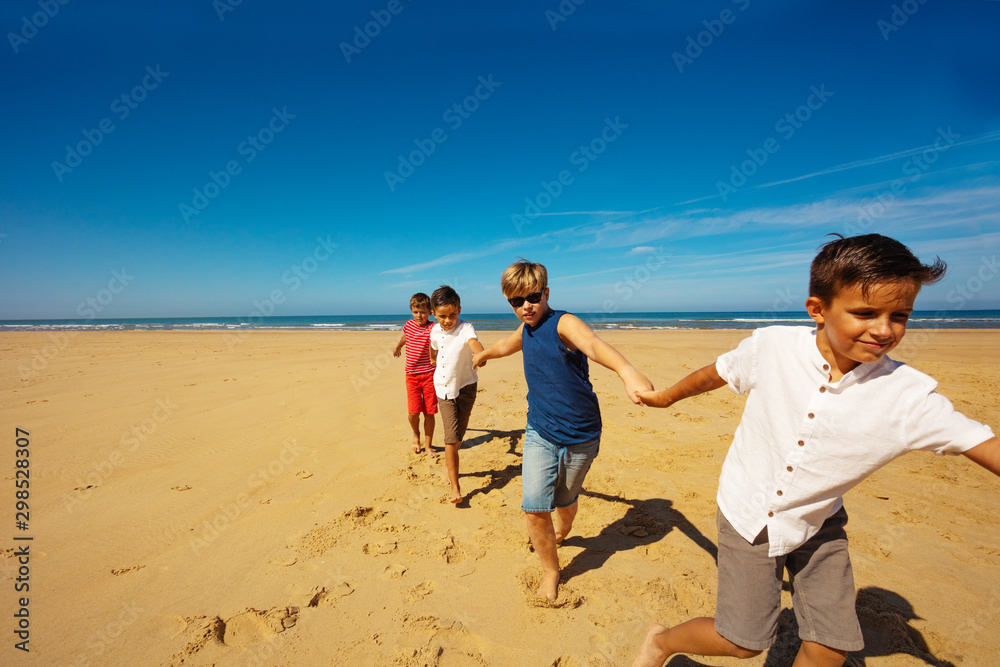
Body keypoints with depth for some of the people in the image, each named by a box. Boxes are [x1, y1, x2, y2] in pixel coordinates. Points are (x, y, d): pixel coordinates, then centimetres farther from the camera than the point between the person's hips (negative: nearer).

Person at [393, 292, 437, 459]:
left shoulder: (432, 329, -12)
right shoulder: (409, 325, 3)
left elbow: (434, 354, -26)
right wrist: (397, 347, 46)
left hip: (429, 374, -3)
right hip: (412, 375, 3)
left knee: (429, 412, 3)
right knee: (413, 412, -5)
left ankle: (428, 445, 22)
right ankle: (416, 435, 28)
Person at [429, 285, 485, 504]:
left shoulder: (465, 328, -22)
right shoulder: (435, 331, -5)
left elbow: (473, 342, -46)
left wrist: (480, 355, -65)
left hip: (464, 388, -2)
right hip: (443, 388, 2)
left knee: (457, 437, 12)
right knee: (451, 438, -8)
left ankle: (450, 465, 43)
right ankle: (455, 487, -1)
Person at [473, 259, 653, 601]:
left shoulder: (563, 323, -18)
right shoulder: (526, 330, 2)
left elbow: (593, 344, -41)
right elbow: (507, 344, 27)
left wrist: (626, 370, -61)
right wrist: (483, 354, 47)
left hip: (580, 435, -3)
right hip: (539, 433, 4)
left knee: (566, 502, 19)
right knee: (534, 508, -8)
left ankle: (560, 533, 55)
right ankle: (550, 572, 19)